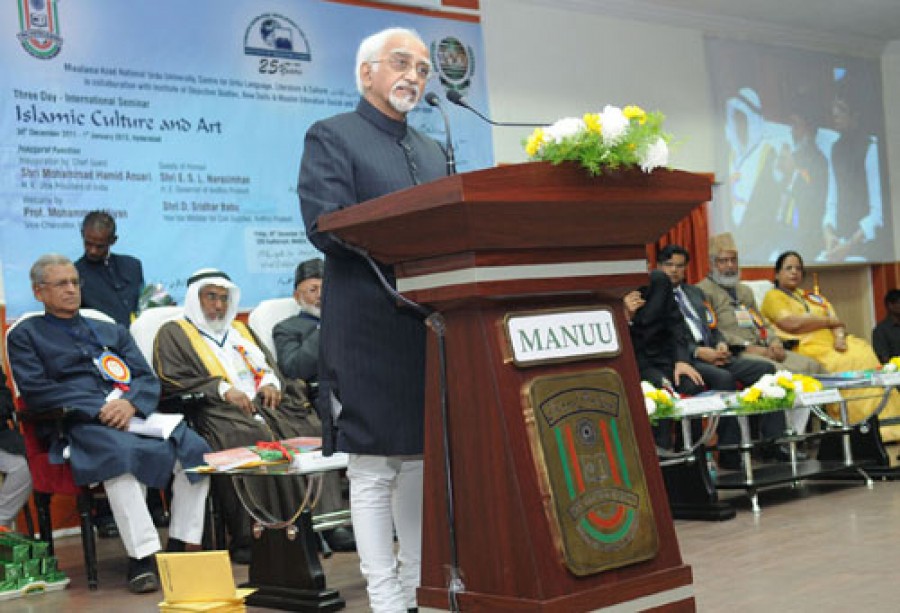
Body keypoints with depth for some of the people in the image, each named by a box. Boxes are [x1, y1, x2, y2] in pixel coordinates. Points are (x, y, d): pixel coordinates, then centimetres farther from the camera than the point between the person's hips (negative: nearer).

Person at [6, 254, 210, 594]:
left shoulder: (111, 331, 30)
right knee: (121, 455, -40)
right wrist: (99, 409, -12)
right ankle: (141, 558, -38)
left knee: (194, 448, -26)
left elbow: (148, 379, 18)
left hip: (134, 415, 5)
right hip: (78, 424, -4)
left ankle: (179, 547, -21)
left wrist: (131, 403, -8)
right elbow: (36, 391, 0)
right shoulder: (25, 335, 18)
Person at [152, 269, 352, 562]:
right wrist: (222, 389, -12)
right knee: (252, 439, -38)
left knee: (310, 430, -23)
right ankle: (248, 536, -36)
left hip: (263, 403, 5)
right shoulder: (173, 334, 14)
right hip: (215, 411, -5)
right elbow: (171, 382, -2)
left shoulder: (239, 329, 33)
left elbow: (269, 366, 26)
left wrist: (271, 382, 1)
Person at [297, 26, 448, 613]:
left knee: (423, 457, 11)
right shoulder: (331, 137, 1)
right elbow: (324, 224, -13)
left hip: (432, 322, 7)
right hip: (369, 327, -7)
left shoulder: (434, 152, 22)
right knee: (372, 464, -3)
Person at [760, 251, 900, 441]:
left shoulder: (814, 298, 31)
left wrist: (840, 335, -7)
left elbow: (838, 322, 18)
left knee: (865, 354, -24)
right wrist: (829, 321, 3)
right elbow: (791, 323, -7)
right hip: (808, 348, -6)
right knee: (847, 364, -31)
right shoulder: (773, 297, 11)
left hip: (832, 343, 6)